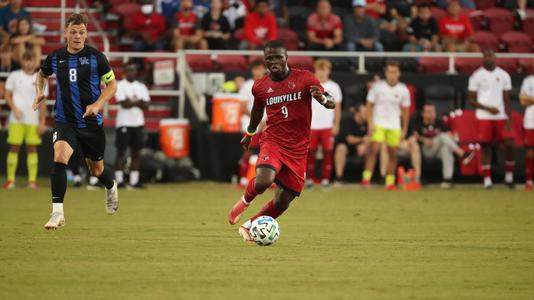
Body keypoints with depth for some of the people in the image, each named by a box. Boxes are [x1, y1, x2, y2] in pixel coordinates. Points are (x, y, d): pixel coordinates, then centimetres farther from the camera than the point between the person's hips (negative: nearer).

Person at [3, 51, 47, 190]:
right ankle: (10, 179, 0)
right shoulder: (14, 76, 4)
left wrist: (42, 122, 0)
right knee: (14, 147, -3)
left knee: (32, 148, 0)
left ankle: (32, 180, 2)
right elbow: (7, 95, 5)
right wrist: (14, 108, -11)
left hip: (33, 120, 1)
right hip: (16, 120, -1)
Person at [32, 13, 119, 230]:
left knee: (96, 169, 14)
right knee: (59, 157, -26)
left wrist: (97, 104, -13)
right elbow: (42, 74, 23)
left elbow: (112, 84, 2)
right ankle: (57, 212, -25)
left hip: (91, 122, 0)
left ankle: (111, 188, 52)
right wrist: (39, 92, 3)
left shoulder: (96, 57, -6)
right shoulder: (55, 57, 1)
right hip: (64, 121, 0)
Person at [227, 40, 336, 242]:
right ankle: (245, 201, 5)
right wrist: (249, 133, 36)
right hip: (272, 141, 0)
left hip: (297, 149, 0)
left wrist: (323, 99, -34)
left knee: (282, 203, 2)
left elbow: (331, 103, -10)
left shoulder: (304, 78, -4)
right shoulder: (260, 87, 2)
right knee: (263, 182, -30)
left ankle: (249, 226, 27)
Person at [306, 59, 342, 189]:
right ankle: (309, 178, 5)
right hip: (312, 125, 1)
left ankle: (325, 179, 2)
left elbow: (337, 108, 8)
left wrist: (336, 124, 1)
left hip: (328, 126, -1)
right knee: (311, 152, 0)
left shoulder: (333, 87, 5)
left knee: (327, 153, -2)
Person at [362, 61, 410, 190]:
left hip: (394, 126, 3)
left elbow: (405, 111, 9)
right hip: (378, 124, -3)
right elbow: (369, 106, 0)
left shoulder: (403, 90, 1)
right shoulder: (377, 87, -5)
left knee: (393, 154, 4)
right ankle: (366, 178, -20)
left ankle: (390, 182, 13)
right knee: (374, 149, -19)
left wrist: (404, 129, 8)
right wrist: (370, 123, -10)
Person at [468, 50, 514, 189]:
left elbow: (507, 100, 8)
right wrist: (488, 108, -12)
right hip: (484, 117, -2)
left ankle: (509, 177, 8)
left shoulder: (503, 75, 7)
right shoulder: (476, 76, 1)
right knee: (485, 147, -1)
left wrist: (509, 120, -1)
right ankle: (487, 180, 5)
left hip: (501, 117, 2)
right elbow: (471, 99, 0)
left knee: (509, 145, -7)